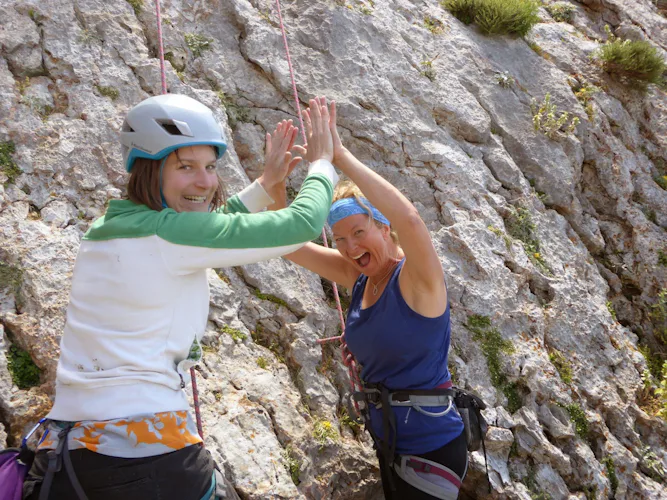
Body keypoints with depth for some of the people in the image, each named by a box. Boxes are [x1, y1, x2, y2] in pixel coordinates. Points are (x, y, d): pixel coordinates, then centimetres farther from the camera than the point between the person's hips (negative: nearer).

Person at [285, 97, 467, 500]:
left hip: (432, 447, -7)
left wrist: (340, 156, -36)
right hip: (389, 443, 7)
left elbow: (409, 218, -39)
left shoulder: (418, 277, -18)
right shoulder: (358, 277, 2)